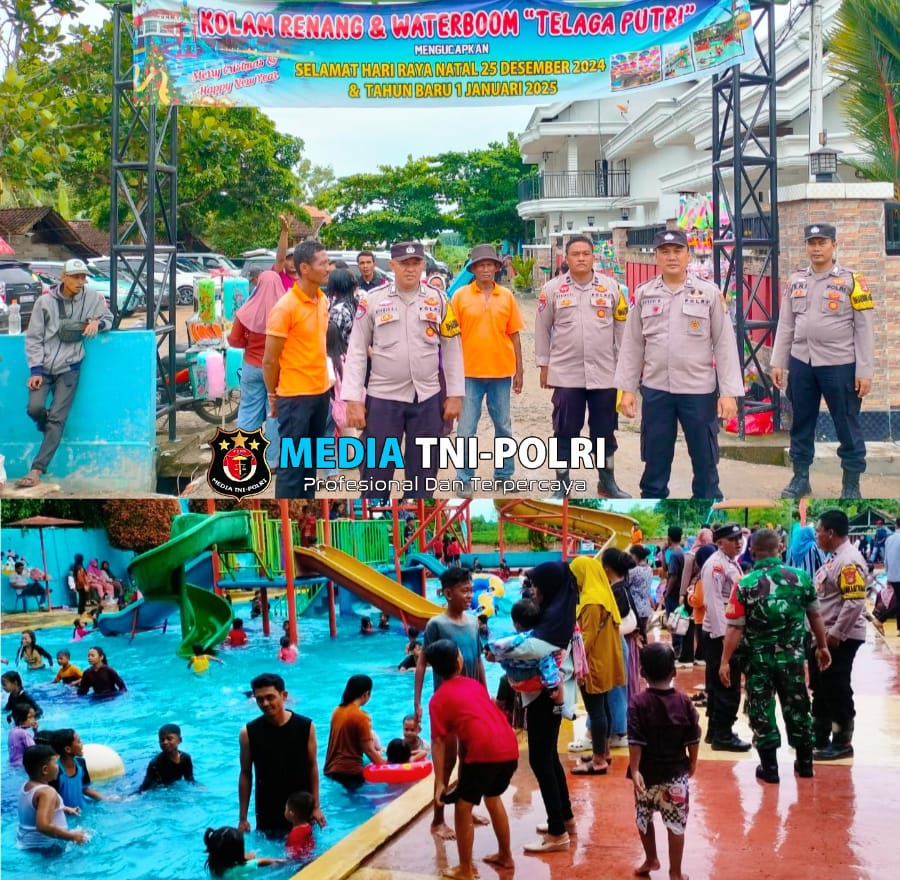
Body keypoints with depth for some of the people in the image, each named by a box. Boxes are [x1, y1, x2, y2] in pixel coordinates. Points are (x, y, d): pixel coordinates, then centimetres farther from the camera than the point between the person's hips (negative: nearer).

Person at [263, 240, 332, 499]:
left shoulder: (322, 300, 6)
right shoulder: (285, 307, -17)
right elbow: (270, 360, -11)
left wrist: (324, 380, 12)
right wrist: (272, 395, -2)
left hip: (321, 391, 7)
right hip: (295, 396, -7)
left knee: (311, 460, 15)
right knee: (291, 463, 0)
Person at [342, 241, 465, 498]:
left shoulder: (437, 300, 4)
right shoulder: (372, 300, -1)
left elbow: (451, 348, 8)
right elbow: (357, 351, -1)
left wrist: (455, 394, 3)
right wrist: (353, 399, -7)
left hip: (427, 399, 2)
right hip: (382, 398, -2)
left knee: (423, 474, 10)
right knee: (376, 473, 2)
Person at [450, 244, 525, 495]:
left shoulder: (507, 296, 3)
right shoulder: (461, 295, -1)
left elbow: (514, 335, 6)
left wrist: (519, 370, 5)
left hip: (501, 371, 2)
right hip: (469, 372, -2)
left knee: (503, 427, 12)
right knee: (466, 430, 1)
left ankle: (504, 474, 24)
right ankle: (464, 479, 9)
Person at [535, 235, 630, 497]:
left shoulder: (611, 287, 2)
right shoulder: (552, 289, 0)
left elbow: (622, 328, 8)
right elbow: (542, 329, 6)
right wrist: (544, 365, 5)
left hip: (605, 373, 1)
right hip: (566, 374, -1)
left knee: (605, 430, 10)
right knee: (566, 431, 4)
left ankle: (607, 481, 23)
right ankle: (562, 483, 14)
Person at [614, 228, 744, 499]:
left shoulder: (709, 293, -1)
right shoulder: (643, 294, 5)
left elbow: (725, 344, -2)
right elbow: (632, 345, 9)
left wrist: (729, 392, -8)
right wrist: (626, 389, 4)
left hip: (699, 390, -2)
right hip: (655, 390, 2)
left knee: (705, 461, 6)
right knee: (655, 462, 10)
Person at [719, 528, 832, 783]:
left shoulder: (744, 586, -14)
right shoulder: (801, 578, -6)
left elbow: (735, 628, -14)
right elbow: (815, 616, 6)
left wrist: (725, 662, -6)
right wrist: (822, 646, 19)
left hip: (759, 659, -2)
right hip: (793, 657, 2)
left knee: (761, 712, 10)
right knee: (797, 708, 17)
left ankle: (769, 768, 14)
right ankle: (805, 763, 27)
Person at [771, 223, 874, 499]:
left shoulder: (852, 281, -5)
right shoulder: (795, 281, 8)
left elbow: (864, 329, -6)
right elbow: (785, 325, 12)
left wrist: (864, 371, -10)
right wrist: (778, 363, 8)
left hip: (840, 365, -4)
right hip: (801, 363, 4)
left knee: (847, 427, 3)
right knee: (801, 424, 12)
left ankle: (851, 485, 13)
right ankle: (800, 478, 25)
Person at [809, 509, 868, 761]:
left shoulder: (849, 561, -20)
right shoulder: (834, 558, 12)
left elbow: (855, 601, -26)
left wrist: (836, 633, -24)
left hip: (840, 638, -10)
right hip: (824, 635, 10)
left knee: (837, 691, -2)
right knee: (820, 688, 17)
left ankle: (842, 743, 8)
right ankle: (820, 738, 27)